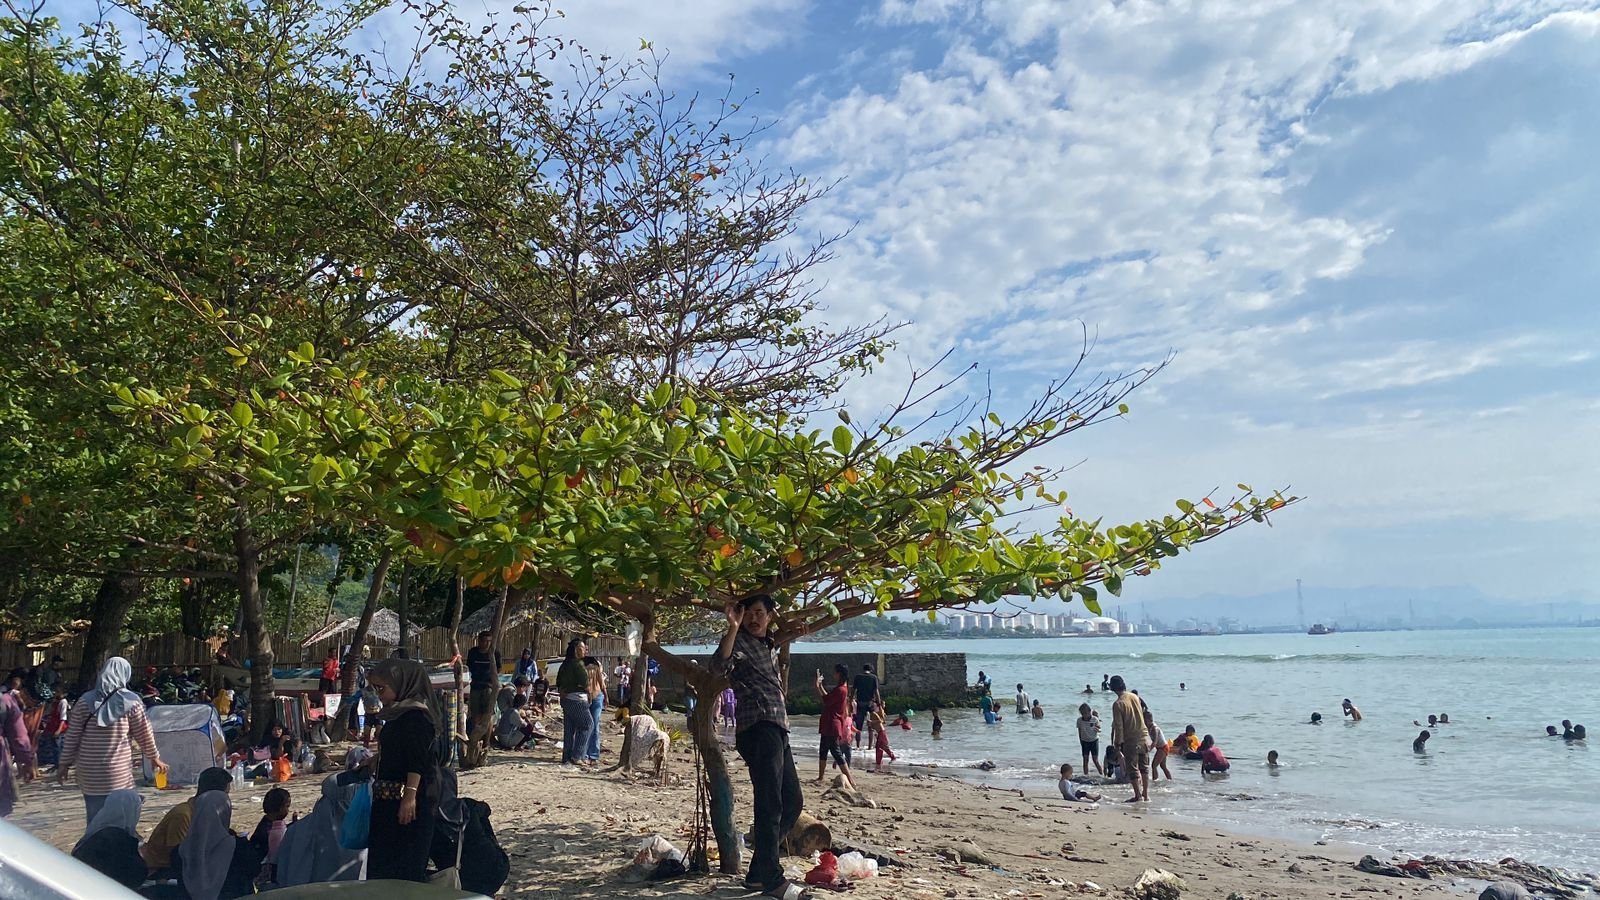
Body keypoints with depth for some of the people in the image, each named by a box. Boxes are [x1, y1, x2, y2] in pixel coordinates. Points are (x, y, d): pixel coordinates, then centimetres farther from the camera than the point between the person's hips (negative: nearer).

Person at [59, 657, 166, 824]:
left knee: (94, 821, 8)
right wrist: (154, 758, 17)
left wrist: (65, 763, 15)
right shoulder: (130, 702, -3)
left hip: (90, 773, 2)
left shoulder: (86, 700, 3)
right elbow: (144, 734, 4)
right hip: (118, 774, -2)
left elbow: (73, 735, 4)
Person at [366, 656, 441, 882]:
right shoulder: (397, 714, 13)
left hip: (407, 798, -10)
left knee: (406, 860, -6)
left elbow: (418, 761, -23)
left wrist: (410, 796, -27)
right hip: (388, 799, 10)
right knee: (382, 856, 15)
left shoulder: (415, 716, -17)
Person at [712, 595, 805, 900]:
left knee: (792, 802, 13)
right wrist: (733, 627, -36)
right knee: (770, 806, -11)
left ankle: (758, 872, 21)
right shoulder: (740, 642, -6)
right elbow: (720, 665, -29)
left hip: (777, 730, 10)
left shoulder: (769, 645, 20)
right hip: (758, 729, -10)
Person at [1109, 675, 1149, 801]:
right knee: (1144, 767, 17)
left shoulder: (1117, 704, -17)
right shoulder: (1135, 697, 1)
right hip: (1144, 736, 6)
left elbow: (1119, 726, -15)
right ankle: (1146, 794, 21)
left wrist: (1118, 744, -5)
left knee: (1133, 769, 6)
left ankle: (1138, 795, 9)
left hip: (1131, 740, -6)